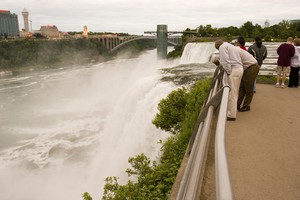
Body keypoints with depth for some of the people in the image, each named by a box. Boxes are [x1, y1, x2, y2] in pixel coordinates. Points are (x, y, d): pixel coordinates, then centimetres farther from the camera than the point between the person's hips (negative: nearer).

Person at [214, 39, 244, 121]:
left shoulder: (223, 47, -3)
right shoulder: (232, 46, 26)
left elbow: (225, 60, -18)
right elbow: (235, 59, 16)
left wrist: (228, 72, -12)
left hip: (233, 70, -10)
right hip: (240, 69, 10)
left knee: (231, 93, -5)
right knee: (234, 92, 17)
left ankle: (231, 115, -1)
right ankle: (233, 110, 28)